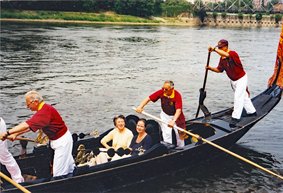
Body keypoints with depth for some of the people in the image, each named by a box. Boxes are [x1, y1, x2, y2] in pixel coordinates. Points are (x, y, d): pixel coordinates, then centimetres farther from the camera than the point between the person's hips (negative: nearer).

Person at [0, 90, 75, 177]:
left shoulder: (45, 111, -28)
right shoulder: (43, 109, 5)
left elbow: (27, 125, -35)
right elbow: (30, 126, 9)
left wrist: (7, 133, -35)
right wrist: (15, 134, 1)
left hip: (62, 141, -10)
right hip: (59, 139, 10)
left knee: (59, 173, -5)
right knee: (69, 167, 25)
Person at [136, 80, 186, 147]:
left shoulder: (177, 95, -30)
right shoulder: (161, 92, -20)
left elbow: (178, 110, -38)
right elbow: (148, 98, -19)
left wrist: (173, 121, -51)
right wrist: (140, 106, -35)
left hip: (175, 116, -2)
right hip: (165, 115, 2)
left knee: (179, 133, 6)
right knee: (166, 133, -5)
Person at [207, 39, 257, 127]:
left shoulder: (233, 54, -27)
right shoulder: (222, 58, -2)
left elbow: (226, 54, -50)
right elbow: (219, 69, 5)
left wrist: (214, 49, -53)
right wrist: (211, 68, -12)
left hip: (241, 79, -9)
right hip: (233, 80, 9)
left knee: (238, 97, -13)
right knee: (244, 96, 21)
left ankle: (235, 118, -10)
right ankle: (252, 112, 38)